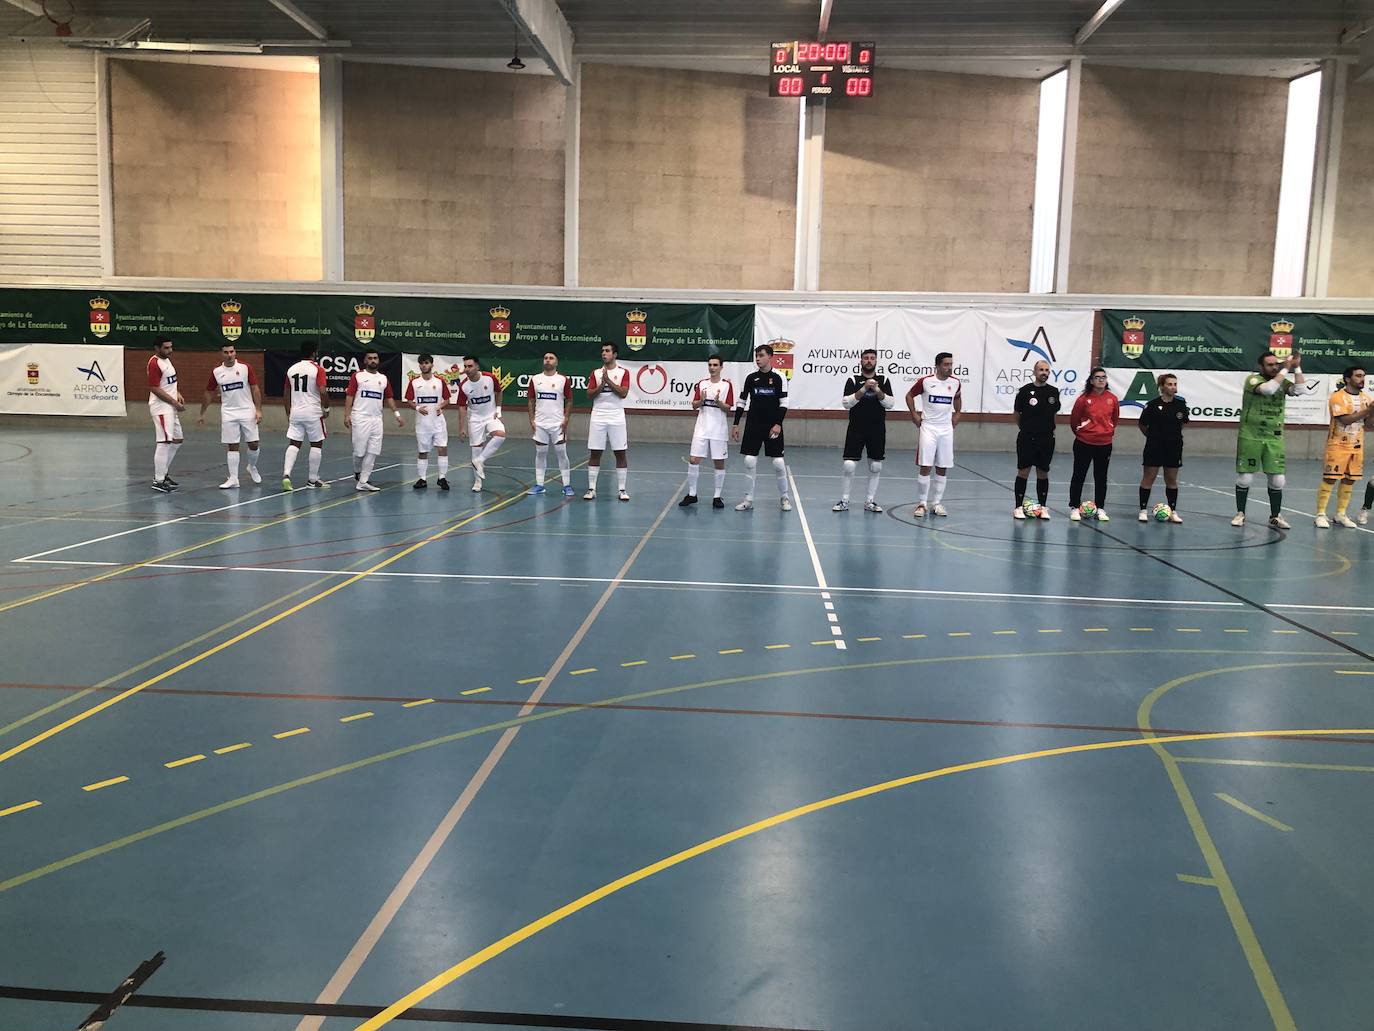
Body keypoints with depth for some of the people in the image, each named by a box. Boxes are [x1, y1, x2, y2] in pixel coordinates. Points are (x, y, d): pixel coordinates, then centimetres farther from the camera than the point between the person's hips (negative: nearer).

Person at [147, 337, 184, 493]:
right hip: (161, 408, -10)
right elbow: (155, 389, -20)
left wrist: (178, 394, 8)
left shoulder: (167, 359, 14)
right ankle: (158, 481, -9)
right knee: (164, 442, -11)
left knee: (177, 441, 15)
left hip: (170, 408, 10)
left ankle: (162, 473, 25)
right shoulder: (154, 363, -16)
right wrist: (175, 403, -18)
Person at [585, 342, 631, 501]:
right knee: (594, 453, 2)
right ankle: (591, 489, 8)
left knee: (621, 454, 0)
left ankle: (622, 490, 7)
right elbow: (589, 394, 1)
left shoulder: (623, 372, 2)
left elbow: (623, 393, -11)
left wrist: (608, 380, -14)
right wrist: (602, 384, -13)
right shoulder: (595, 373, 9)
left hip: (616, 418, -2)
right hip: (598, 417, 2)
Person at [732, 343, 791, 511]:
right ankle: (748, 499, 7)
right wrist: (735, 424, 6)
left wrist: (778, 424, -14)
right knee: (749, 461, -2)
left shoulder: (779, 378, -2)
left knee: (779, 462, -3)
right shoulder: (751, 378, 6)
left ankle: (784, 498, 13)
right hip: (753, 425, 3)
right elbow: (741, 401, 11)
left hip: (773, 426, -2)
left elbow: (783, 403, -4)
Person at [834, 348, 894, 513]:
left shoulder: (883, 380, 5)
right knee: (849, 466, -6)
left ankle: (870, 502, 16)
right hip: (856, 429, -2)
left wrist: (877, 390, -16)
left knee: (875, 467, 5)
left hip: (877, 430, 2)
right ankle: (844, 501, 5)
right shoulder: (853, 380, 0)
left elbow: (890, 404, -3)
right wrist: (863, 389, -19)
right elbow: (846, 402, -11)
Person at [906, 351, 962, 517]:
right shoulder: (925, 381, -8)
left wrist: (957, 414, 17)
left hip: (946, 429, 4)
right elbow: (909, 395, 6)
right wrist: (914, 415, 1)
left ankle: (936, 503, 13)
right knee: (925, 467, -7)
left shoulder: (956, 383, 3)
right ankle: (921, 503, 2)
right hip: (928, 427, -4)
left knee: (942, 468, 5)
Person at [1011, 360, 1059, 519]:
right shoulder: (1025, 390, -5)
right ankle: (1019, 507, 6)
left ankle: (1043, 507, 15)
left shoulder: (1054, 391, 4)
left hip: (1046, 438, 3)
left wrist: (1048, 428, 14)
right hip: (1026, 438, -2)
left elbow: (1054, 412, 17)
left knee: (1043, 473, 8)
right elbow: (1017, 413, 6)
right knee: (1023, 472, 0)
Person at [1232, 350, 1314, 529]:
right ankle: (1240, 514, 16)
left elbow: (1301, 390, -9)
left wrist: (1297, 368, -13)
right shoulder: (1252, 379, -7)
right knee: (1245, 479, 2)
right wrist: (1286, 369, -22)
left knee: (1277, 480, 3)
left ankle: (1275, 517, 16)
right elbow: (1268, 388, -27)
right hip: (1250, 438, -4)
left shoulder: (1282, 382, 7)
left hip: (1274, 439, 4)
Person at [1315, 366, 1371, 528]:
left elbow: (1367, 423, 9)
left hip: (1357, 446, 6)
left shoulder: (1365, 398, 9)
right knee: (1329, 479, -6)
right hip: (1338, 445, -6)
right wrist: (1367, 411, -24)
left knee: (1349, 480, 7)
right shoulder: (1338, 397, -11)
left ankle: (1341, 515, 15)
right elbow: (1345, 419, -21)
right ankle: (1321, 514, -1)